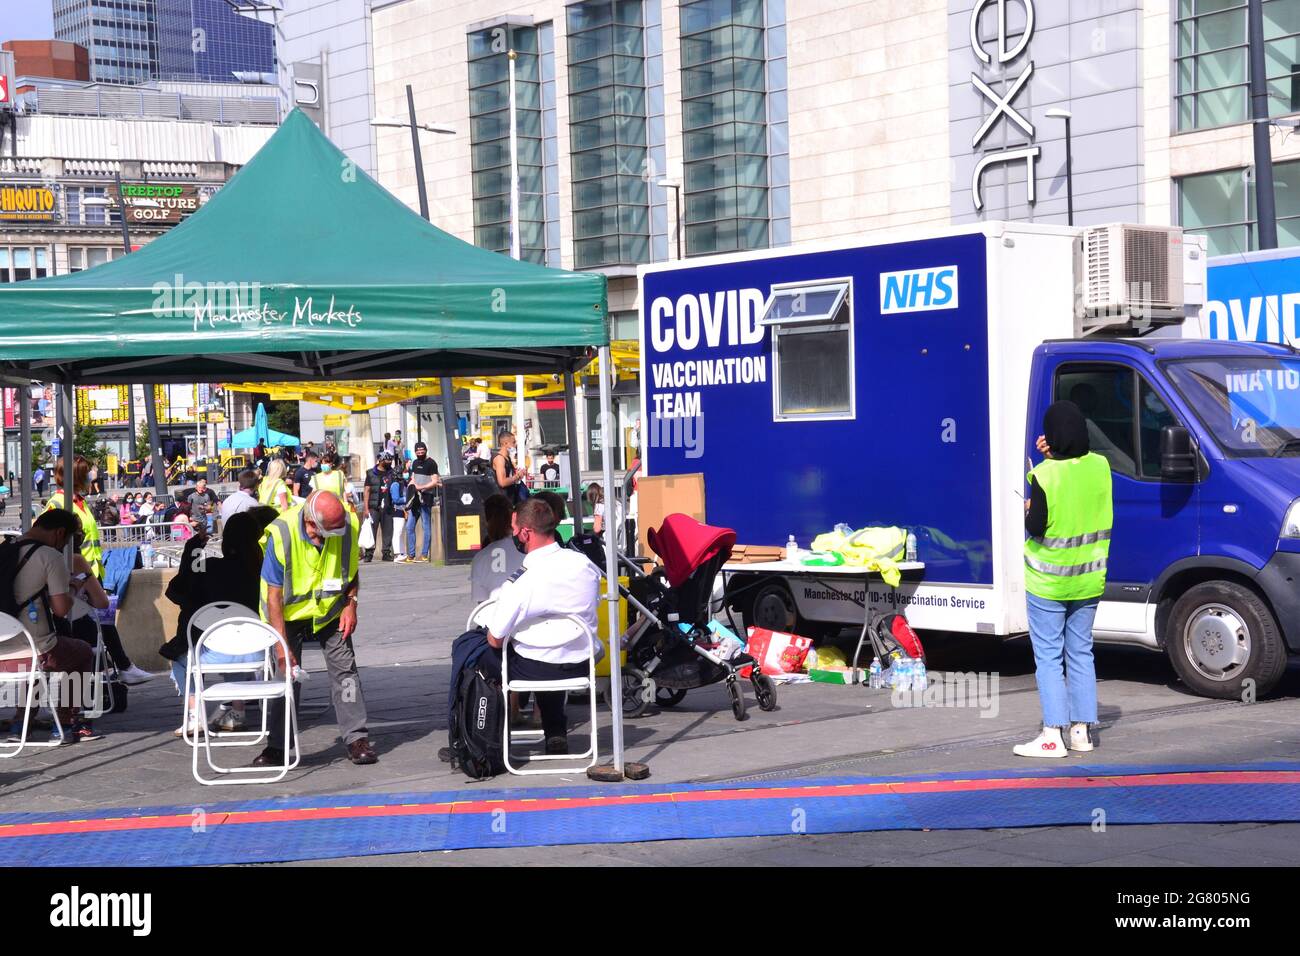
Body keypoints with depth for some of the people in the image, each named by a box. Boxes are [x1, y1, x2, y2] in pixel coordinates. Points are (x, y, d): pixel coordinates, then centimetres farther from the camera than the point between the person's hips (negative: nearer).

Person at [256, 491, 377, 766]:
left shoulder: (349, 523, -21)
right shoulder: (282, 534, -31)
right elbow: (273, 596, -25)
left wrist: (351, 604, -9)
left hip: (331, 609, 2)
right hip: (290, 611, -2)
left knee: (344, 668, -3)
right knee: (285, 672, -2)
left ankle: (357, 738, 3)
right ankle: (278, 746, 7)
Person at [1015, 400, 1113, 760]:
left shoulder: (1045, 476, -19)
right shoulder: (1100, 466, -3)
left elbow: (1036, 526, -18)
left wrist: (1028, 510, 4)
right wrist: (1053, 458, 7)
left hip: (1048, 582, -5)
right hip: (1088, 579, 5)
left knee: (1048, 657, 0)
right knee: (1081, 652, 14)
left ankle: (1052, 736, -3)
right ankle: (1081, 732, 17)